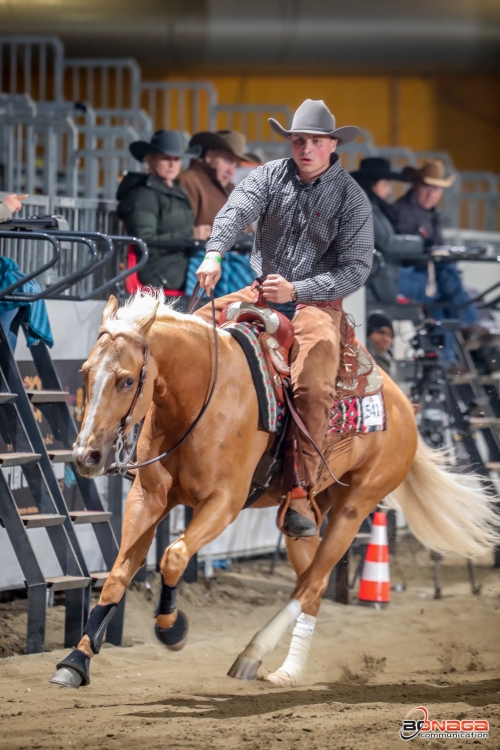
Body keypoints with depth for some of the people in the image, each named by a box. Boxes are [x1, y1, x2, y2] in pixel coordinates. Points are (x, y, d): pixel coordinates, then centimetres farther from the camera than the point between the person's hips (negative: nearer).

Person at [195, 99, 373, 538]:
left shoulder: (351, 198, -5)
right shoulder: (271, 176, 3)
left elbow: (356, 268, -9)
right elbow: (236, 212, -16)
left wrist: (296, 290, -20)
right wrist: (215, 253, -37)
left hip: (316, 301, -4)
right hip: (262, 291, 4)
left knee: (314, 387, -26)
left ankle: (300, 497, -24)